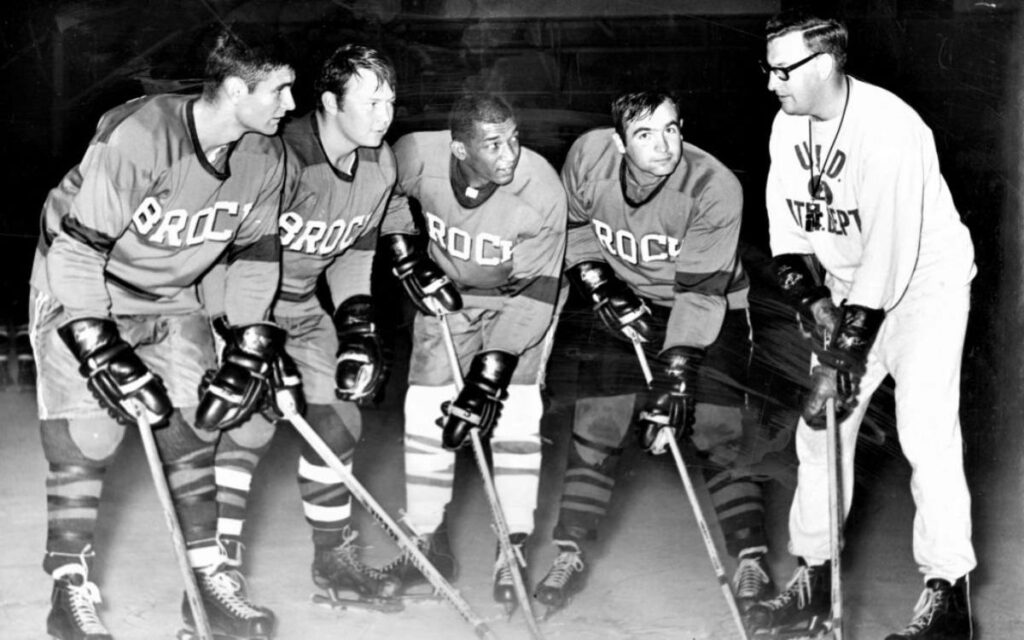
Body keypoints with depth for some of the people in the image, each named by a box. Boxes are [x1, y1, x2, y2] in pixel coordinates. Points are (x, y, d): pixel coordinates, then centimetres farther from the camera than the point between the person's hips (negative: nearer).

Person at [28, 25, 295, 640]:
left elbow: (256, 257, 1)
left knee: (194, 429, 0)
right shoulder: (137, 137, -32)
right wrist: (104, 352, -29)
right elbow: (77, 250, -28)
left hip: (172, 299, 6)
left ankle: (210, 578, 10)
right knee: (85, 439, -9)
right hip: (82, 289, -5)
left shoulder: (265, 159, -11)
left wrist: (250, 353, -6)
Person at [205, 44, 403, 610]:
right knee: (250, 425, -18)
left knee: (338, 420, 5)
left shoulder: (380, 167, -4)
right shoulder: (281, 159, -30)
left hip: (304, 303, 8)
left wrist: (357, 320, -1)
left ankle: (334, 560, 19)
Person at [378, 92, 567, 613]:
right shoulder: (416, 157, -28)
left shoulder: (541, 193, -33)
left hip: (518, 298, -2)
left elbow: (533, 297, -27)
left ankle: (513, 555, -5)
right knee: (425, 408, -4)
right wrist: (406, 256, -11)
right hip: (446, 291, 3)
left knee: (514, 411, -15)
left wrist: (491, 373, -30)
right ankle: (427, 541, 12)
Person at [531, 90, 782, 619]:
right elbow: (572, 227, 1)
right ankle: (570, 555, 10)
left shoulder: (715, 188, -29)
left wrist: (676, 375, -32)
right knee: (595, 426, -2)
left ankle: (752, 562, -2)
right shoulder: (588, 158, -20)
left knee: (719, 432, -11)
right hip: (623, 302, 3)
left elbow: (700, 292, -28)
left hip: (710, 306, -3)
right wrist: (599, 287, -12)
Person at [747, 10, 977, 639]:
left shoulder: (889, 129, -28)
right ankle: (815, 581, 16)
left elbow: (889, 254, -30)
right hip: (848, 287, 7)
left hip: (924, 279, -7)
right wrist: (816, 304, -14)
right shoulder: (788, 124, -5)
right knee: (818, 428, 5)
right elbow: (787, 228, 1)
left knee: (925, 432, -15)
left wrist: (844, 355, -27)